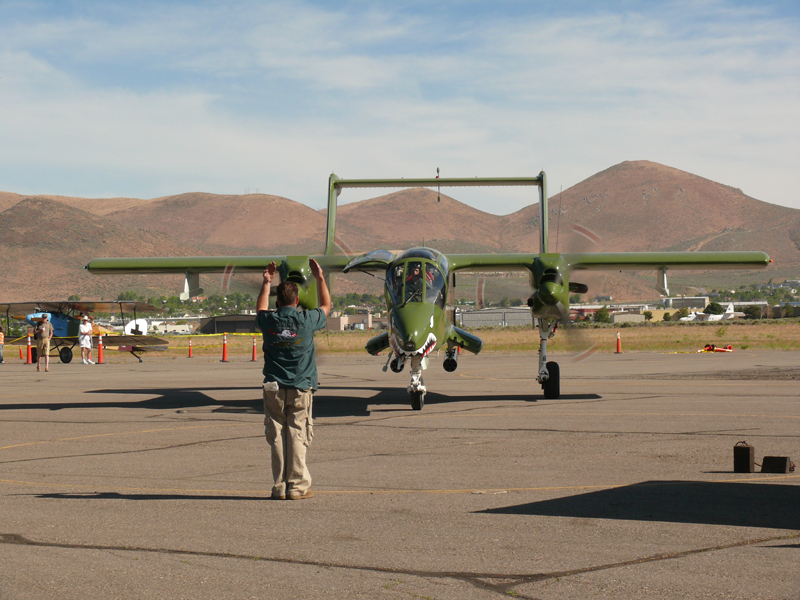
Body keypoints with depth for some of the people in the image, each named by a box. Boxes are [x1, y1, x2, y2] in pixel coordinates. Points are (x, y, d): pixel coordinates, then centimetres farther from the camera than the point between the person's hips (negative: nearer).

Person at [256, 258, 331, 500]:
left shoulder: (269, 321, -1)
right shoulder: (306, 320, -5)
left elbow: (261, 310, 26)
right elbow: (326, 306, 18)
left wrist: (266, 283, 32)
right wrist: (320, 278, 25)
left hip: (274, 388, 1)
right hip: (301, 389, -1)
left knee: (276, 437, 4)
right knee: (297, 437, 0)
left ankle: (279, 487, 5)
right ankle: (298, 486, 1)